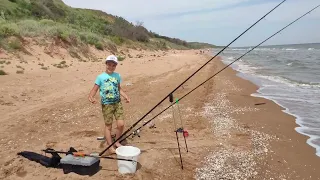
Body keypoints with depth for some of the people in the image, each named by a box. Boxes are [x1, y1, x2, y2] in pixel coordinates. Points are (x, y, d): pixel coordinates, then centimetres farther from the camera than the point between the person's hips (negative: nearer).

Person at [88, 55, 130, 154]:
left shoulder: (117, 76, 7)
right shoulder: (100, 77, -5)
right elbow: (94, 89, -6)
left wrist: (126, 96, 3)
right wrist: (91, 96, -25)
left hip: (117, 103, 4)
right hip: (106, 104, -3)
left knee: (121, 124, -3)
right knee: (108, 126, 3)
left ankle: (117, 142, 21)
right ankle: (110, 146, 17)